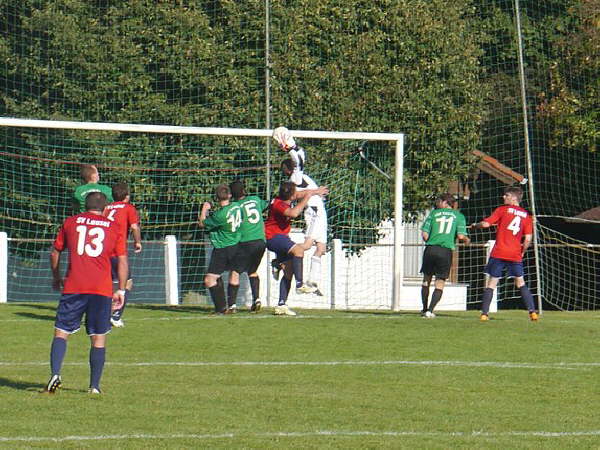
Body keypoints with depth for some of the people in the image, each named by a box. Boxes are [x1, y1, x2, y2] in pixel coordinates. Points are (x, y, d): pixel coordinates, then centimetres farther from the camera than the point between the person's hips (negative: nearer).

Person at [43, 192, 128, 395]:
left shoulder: (70, 222, 10)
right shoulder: (112, 227, 10)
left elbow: (55, 252, 18)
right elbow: (122, 260, 9)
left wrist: (56, 277, 32)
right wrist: (121, 290, 14)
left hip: (73, 287, 0)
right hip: (102, 290, 0)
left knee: (61, 332, 3)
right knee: (99, 339, 6)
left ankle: (55, 374, -17)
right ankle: (94, 386, 4)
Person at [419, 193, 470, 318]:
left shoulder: (434, 213, 10)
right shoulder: (459, 216, 8)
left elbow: (424, 234, 2)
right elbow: (461, 236, -4)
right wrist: (467, 240, 18)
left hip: (430, 248, 1)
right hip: (446, 251, -1)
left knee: (426, 280, 16)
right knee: (440, 283, 6)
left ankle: (424, 309, 21)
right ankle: (430, 311, -6)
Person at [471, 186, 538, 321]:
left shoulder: (502, 210, -1)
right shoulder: (526, 215, 8)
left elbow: (486, 223, -8)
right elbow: (528, 239, 2)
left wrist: (475, 226, 12)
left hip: (499, 253, -3)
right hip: (516, 255, 3)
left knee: (491, 283, 3)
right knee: (520, 283, 14)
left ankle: (484, 313, -3)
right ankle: (532, 311, 4)